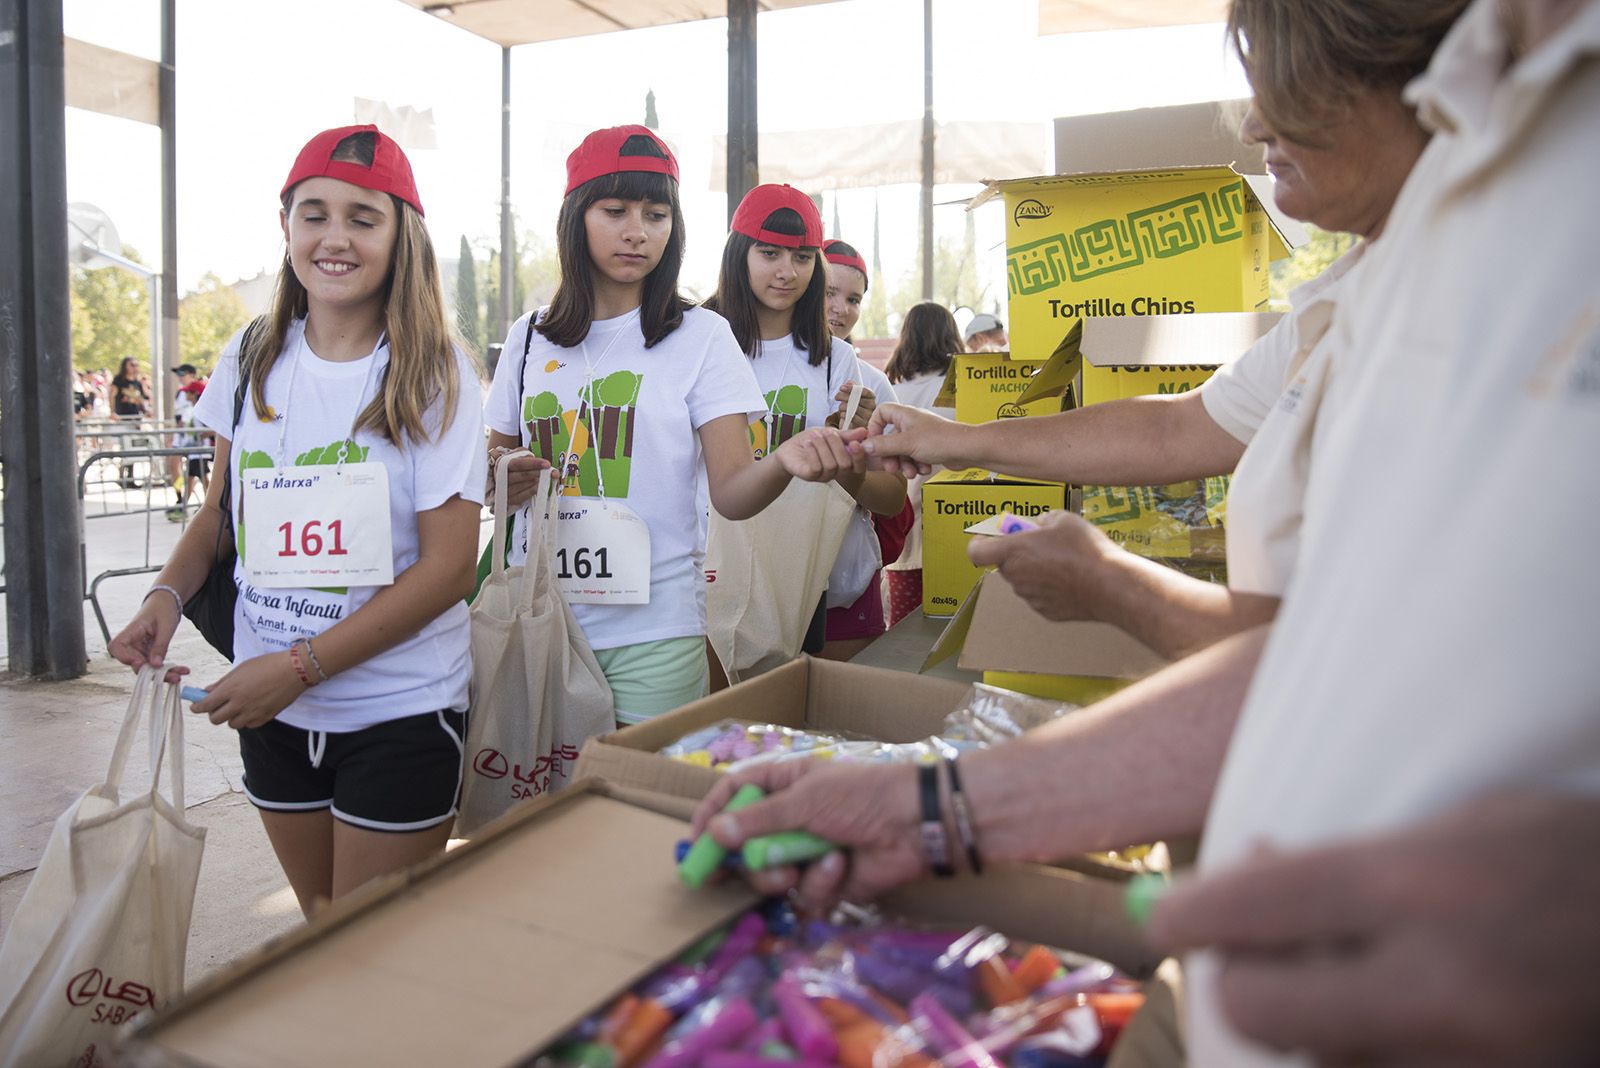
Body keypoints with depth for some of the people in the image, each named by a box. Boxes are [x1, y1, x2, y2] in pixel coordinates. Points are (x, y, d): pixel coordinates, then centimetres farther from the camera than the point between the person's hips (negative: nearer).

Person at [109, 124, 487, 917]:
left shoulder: (431, 374, -11)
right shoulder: (251, 361, 3)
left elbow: (448, 566, -14)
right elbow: (223, 508, 15)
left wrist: (300, 665, -17)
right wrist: (168, 594, -5)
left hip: (399, 713, -4)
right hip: (273, 712, 5)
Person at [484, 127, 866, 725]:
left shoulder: (700, 336, -2)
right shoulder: (529, 340, 7)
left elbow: (730, 493, -10)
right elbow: (496, 463, 17)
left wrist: (783, 462, -31)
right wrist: (501, 480, -6)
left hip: (653, 632, -3)